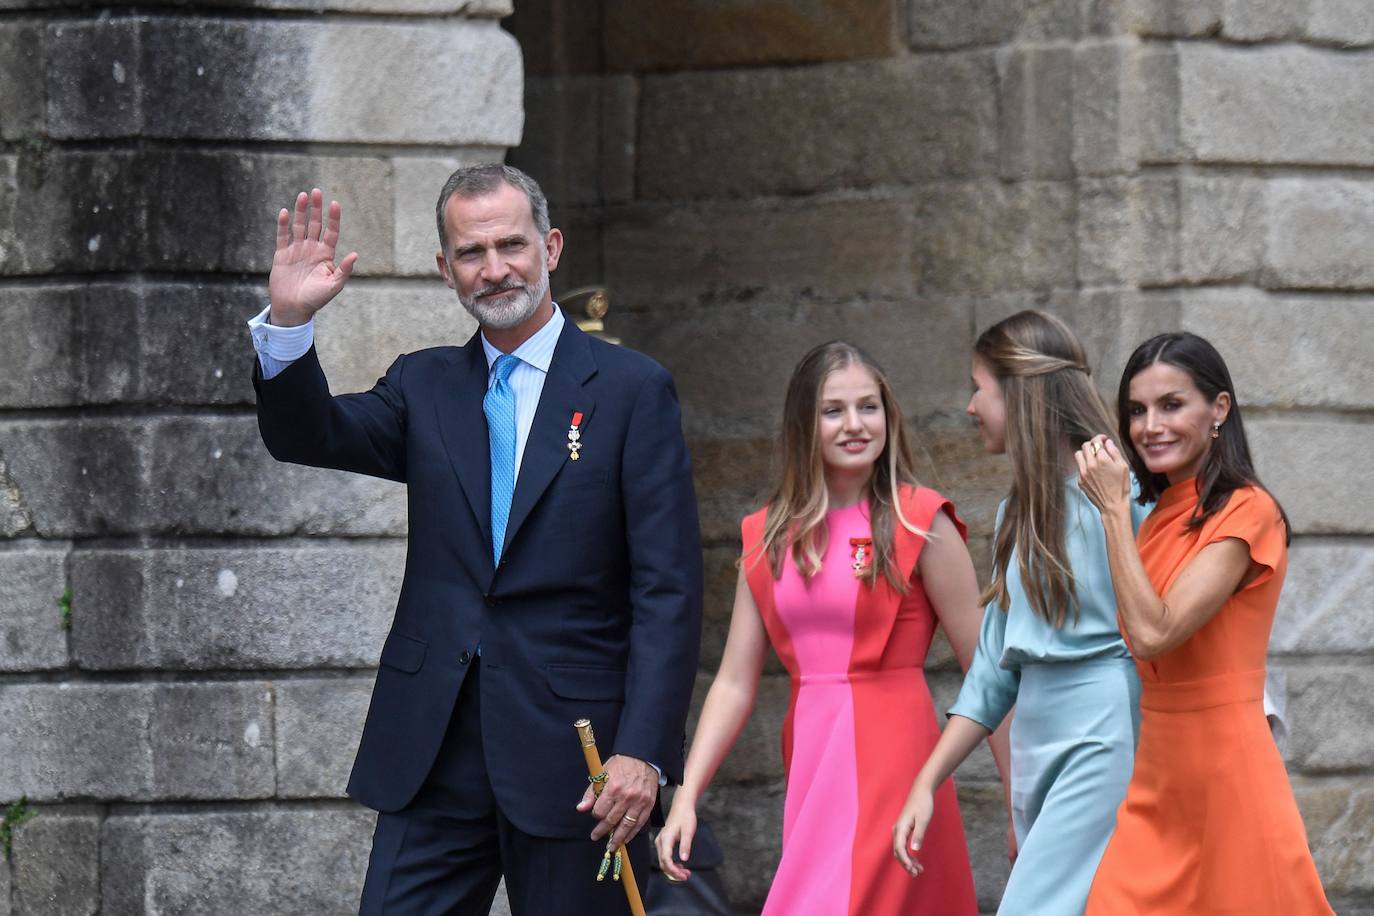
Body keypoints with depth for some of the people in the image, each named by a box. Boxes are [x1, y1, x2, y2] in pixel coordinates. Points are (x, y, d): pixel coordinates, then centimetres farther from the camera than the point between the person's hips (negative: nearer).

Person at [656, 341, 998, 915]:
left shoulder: (918, 523, -3)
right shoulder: (768, 538, 11)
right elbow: (734, 682, 9)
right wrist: (685, 797, -1)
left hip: (890, 759, -5)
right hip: (809, 761, 5)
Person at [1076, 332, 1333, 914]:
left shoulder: (1246, 512, -10)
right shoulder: (1164, 517, 13)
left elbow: (1154, 634, -19)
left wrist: (1114, 510, -13)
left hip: (1224, 771, -7)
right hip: (1159, 774, 7)